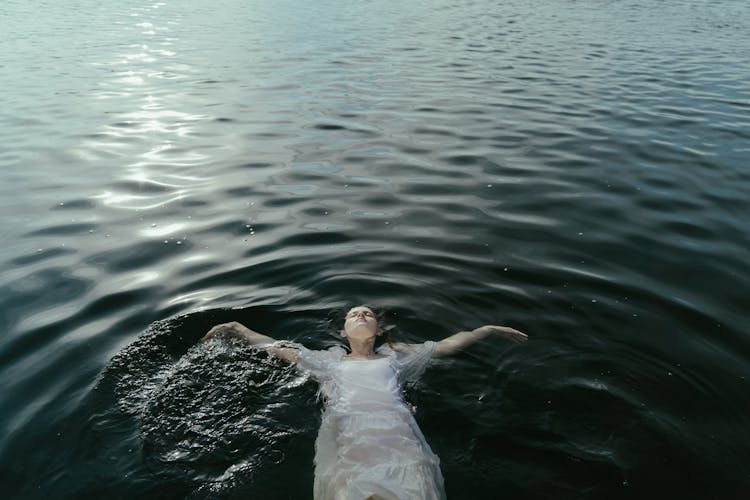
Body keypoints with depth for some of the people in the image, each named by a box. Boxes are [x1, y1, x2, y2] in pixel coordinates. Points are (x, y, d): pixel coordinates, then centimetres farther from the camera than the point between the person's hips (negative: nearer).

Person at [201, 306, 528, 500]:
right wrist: (236, 328, 27)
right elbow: (277, 348, 28)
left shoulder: (395, 358, 27)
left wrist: (490, 329, 29)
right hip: (348, 444, 0)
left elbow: (448, 345, 28)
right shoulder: (330, 361, 27)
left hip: (399, 439, 1)